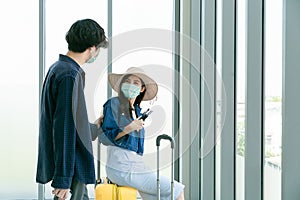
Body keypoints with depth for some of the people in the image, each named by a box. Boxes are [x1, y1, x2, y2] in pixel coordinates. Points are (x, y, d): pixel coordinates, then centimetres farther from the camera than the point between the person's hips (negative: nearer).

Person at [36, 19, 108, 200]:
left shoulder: (58, 68, 12)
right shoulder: (70, 75, -19)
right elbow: (64, 129, -23)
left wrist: (97, 128, 39)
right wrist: (63, 178, -23)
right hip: (71, 168, -10)